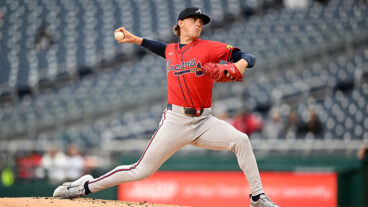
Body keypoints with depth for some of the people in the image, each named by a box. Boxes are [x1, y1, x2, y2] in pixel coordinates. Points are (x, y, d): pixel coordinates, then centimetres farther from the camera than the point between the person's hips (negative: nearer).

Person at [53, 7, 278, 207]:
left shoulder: (208, 47, 0)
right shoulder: (171, 50, 10)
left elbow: (248, 57, -7)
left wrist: (238, 66, -29)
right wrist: (135, 39, 33)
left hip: (204, 122, 0)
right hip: (176, 121, 0)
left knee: (240, 140, -24)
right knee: (141, 171, -4)